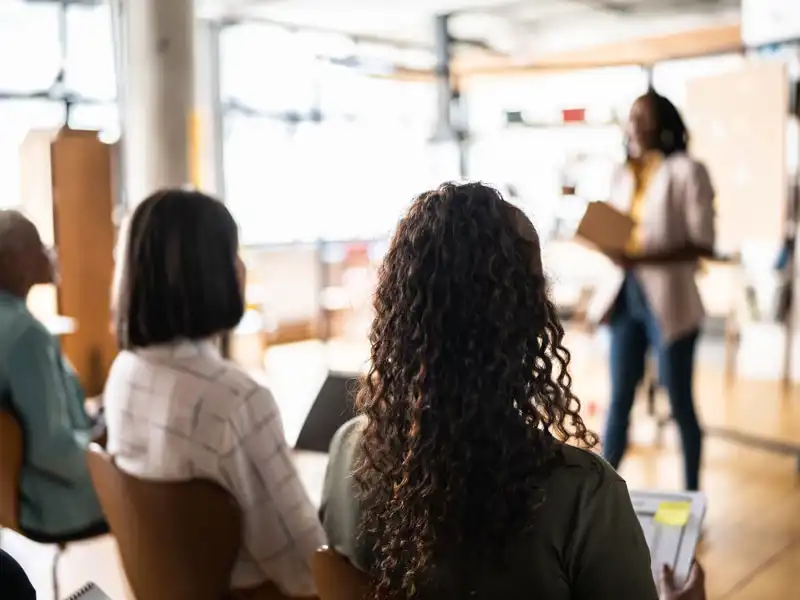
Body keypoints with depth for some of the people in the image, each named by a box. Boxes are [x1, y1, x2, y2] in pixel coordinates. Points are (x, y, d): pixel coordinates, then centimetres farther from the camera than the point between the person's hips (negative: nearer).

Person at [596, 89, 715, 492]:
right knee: (619, 399, 12)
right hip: (626, 297, 6)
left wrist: (643, 258, -24)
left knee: (680, 403, 6)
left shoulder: (686, 171, -8)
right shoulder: (623, 176, 12)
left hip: (668, 301, -5)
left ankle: (692, 497, 21)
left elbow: (703, 243, -13)